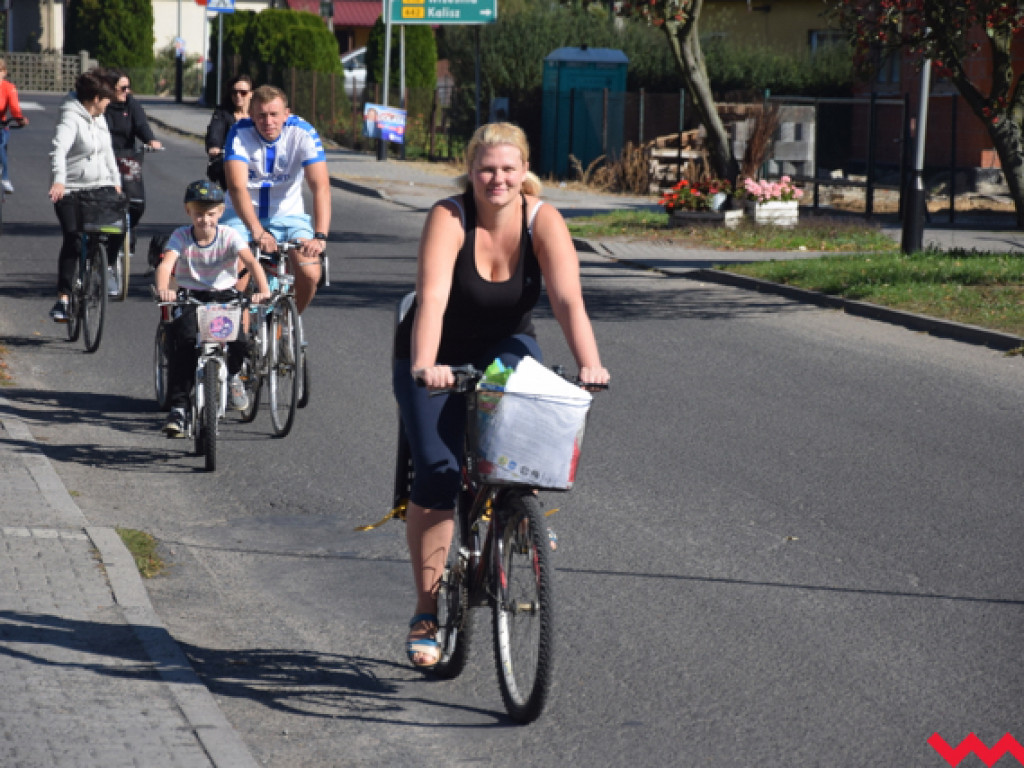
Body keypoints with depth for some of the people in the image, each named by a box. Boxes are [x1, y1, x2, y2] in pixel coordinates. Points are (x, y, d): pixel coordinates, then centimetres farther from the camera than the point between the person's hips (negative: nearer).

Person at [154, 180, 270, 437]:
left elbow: (251, 262, -24)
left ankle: (232, 375, 12)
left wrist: (263, 288, -43)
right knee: (182, 341, -25)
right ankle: (177, 408, -18)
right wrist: (163, 289, -47)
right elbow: (165, 265, -25)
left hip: (224, 295, 0)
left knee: (239, 338, -25)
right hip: (190, 297, 0)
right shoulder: (181, 236, -9)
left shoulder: (229, 236, -9)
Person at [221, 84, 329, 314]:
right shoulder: (239, 134, -17)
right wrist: (258, 232, -45)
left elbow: (321, 187, -25)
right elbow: (237, 187, -30)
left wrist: (320, 236, -40)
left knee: (310, 274, -21)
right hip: (243, 216, -1)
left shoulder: (304, 133, -16)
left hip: (287, 215, 1)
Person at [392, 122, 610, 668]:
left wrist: (589, 364, -43)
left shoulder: (543, 222, -16)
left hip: (505, 348, 2)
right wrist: (424, 367, -52)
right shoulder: (448, 219, -23)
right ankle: (426, 612, -4)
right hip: (438, 358, -2)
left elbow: (568, 299, -27)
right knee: (437, 470, -14)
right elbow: (432, 299, -36)